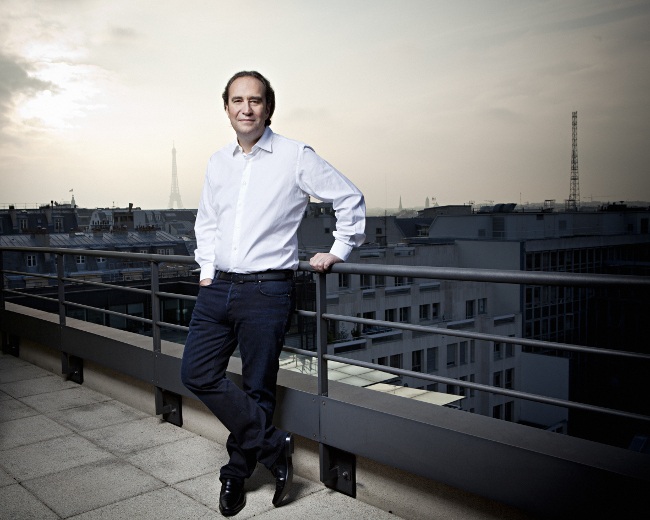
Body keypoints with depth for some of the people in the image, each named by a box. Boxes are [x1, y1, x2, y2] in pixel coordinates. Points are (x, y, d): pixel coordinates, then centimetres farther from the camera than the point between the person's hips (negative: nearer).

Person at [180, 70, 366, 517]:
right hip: (218, 288, 6)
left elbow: (350, 199, 3)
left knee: (257, 390, 2)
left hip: (267, 290, -6)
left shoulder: (296, 156, -4)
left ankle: (238, 471, 24)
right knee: (198, 374, 0)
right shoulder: (218, 162, 12)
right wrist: (207, 268, 15)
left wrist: (338, 252, 2)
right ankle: (274, 446, 10)